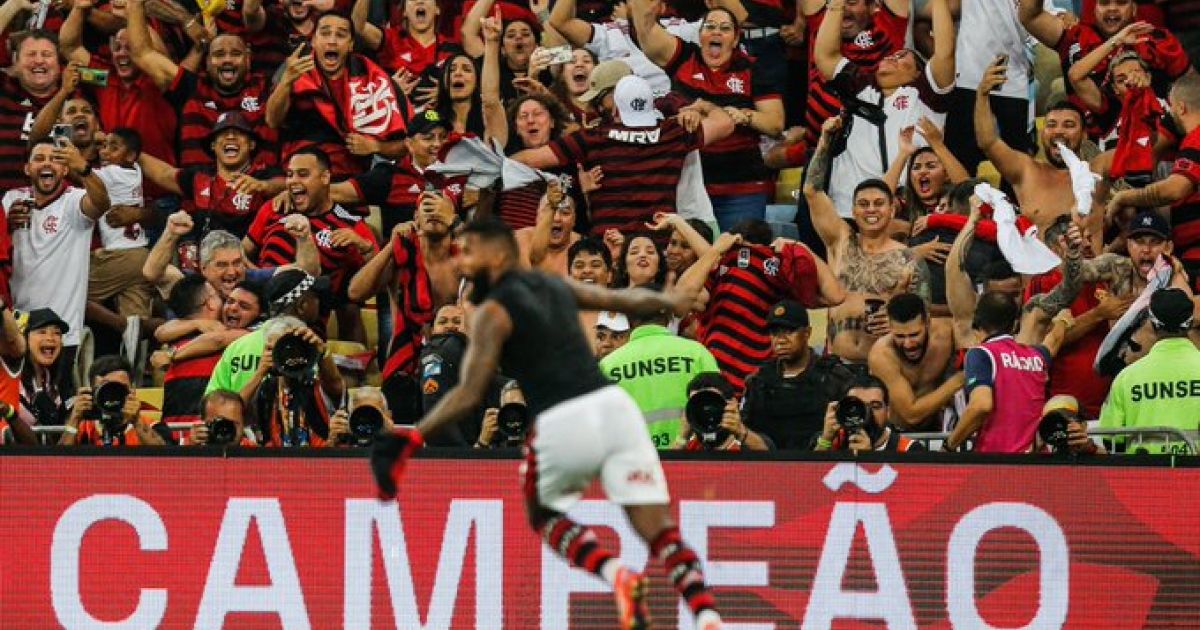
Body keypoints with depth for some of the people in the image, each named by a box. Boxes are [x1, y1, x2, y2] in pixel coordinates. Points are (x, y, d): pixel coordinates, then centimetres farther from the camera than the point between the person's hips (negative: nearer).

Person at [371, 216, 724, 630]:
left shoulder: (492, 312, 3)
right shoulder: (554, 286, 21)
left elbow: (470, 394, -7)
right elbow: (626, 300, 36)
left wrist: (413, 437, -6)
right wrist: (669, 301, 56)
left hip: (564, 424, -5)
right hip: (615, 405, 5)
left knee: (546, 515, 23)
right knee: (662, 533, 3)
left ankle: (614, 573, -2)